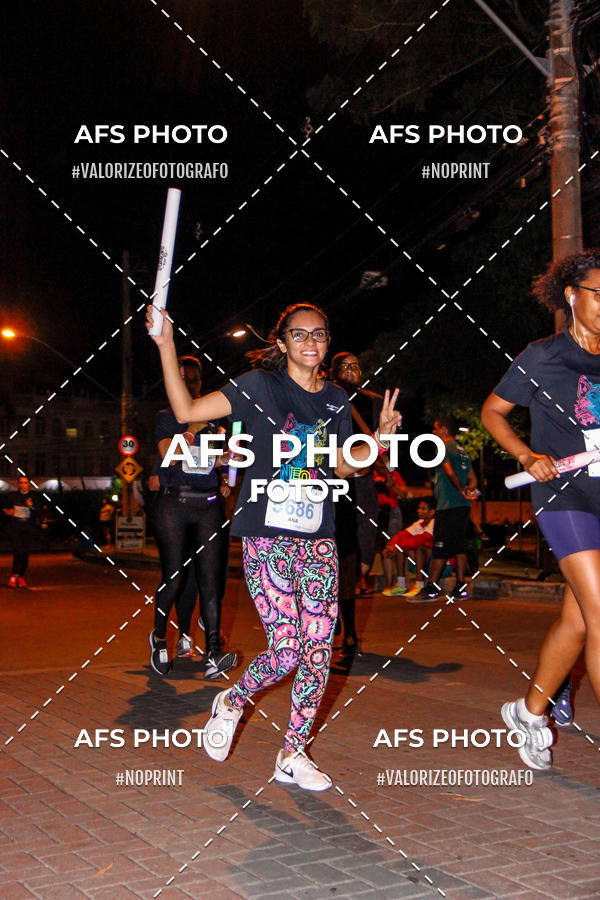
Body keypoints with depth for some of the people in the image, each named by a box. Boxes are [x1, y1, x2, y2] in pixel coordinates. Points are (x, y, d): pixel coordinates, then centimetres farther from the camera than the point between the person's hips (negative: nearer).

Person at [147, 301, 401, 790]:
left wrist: (381, 437, 7)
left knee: (319, 650, 0)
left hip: (318, 539, 5)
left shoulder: (337, 399, 13)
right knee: (286, 650, -10)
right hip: (268, 535, -5)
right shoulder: (261, 385, -2)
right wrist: (166, 345, -14)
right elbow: (187, 411, -8)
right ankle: (231, 703, 22)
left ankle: (292, 754, 17)